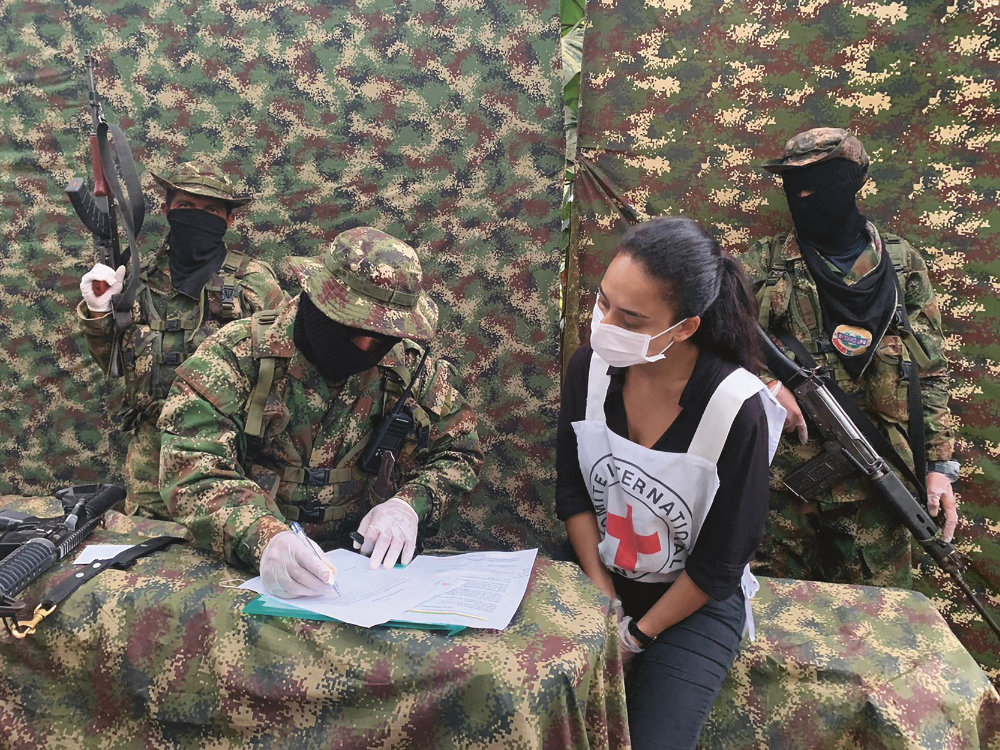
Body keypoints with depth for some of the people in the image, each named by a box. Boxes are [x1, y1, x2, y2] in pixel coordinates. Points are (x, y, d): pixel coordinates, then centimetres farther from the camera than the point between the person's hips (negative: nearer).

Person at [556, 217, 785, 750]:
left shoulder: (736, 409, -25)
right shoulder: (590, 366, -13)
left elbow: (720, 562, -15)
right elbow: (572, 490, -2)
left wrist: (637, 635, -9)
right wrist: (603, 599, -7)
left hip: (695, 601, -3)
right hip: (599, 574, 3)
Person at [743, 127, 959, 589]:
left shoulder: (902, 264, 5)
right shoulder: (764, 264, 0)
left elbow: (930, 373, 7)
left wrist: (940, 463, 2)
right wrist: (767, 384, -18)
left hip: (876, 481, 1)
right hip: (781, 478, 0)